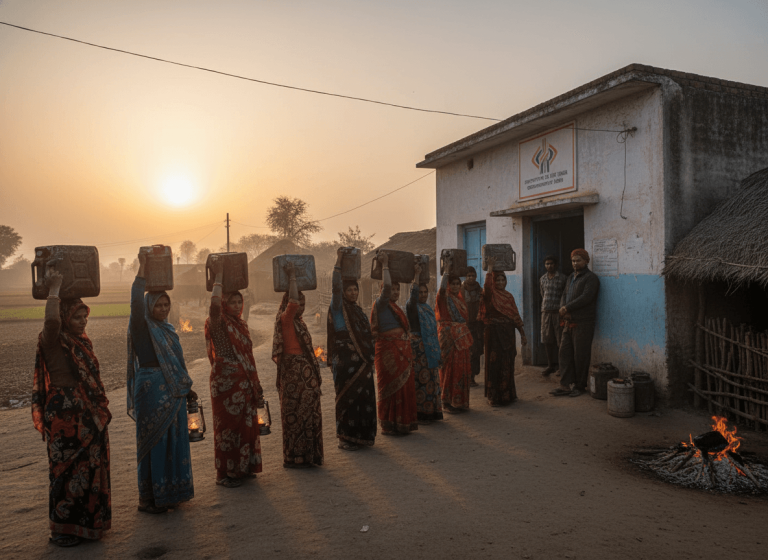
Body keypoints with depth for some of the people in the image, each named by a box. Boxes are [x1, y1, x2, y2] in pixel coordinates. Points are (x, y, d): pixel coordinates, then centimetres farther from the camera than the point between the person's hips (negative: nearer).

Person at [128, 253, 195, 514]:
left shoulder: (167, 329, 15)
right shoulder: (142, 326, -7)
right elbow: (136, 302, -26)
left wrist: (186, 387, 21)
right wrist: (142, 270, -29)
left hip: (173, 391, 8)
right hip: (151, 391, -7)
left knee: (174, 438, 13)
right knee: (153, 441, -1)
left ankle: (170, 491, 26)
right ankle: (149, 498, 10)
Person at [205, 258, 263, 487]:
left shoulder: (242, 324, 14)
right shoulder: (218, 324, -8)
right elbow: (214, 303, -31)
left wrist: (255, 384, 17)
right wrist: (219, 276, -24)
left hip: (245, 383, 7)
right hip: (226, 383, -7)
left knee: (247, 424, 11)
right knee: (228, 425, -1)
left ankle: (243, 467, 24)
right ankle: (225, 473, 10)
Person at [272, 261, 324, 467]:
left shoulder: (298, 321, 12)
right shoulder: (285, 319, -14)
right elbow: (292, 300, -25)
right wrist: (291, 277, -21)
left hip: (306, 375, 9)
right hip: (293, 375, -9)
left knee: (308, 413, 14)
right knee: (295, 414, -2)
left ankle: (307, 455, 25)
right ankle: (294, 458, 8)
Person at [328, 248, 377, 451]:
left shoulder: (358, 310, 17)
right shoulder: (338, 308, -4)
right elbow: (336, 287, -21)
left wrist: (370, 356, 16)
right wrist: (338, 262, -23)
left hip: (362, 362, 7)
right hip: (345, 362, -7)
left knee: (365, 397, 8)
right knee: (348, 398, -3)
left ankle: (362, 435, 20)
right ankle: (345, 439, 6)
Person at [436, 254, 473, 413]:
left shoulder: (460, 297, 13)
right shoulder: (444, 297, -10)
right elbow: (442, 287, -23)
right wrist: (447, 269, -25)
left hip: (462, 337, 7)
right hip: (448, 337, -7)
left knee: (462, 368, 8)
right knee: (450, 368, -5)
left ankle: (460, 401, 17)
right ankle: (448, 401, 3)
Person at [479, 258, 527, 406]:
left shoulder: (509, 296, 13)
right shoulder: (490, 295, -4)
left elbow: (515, 316, 14)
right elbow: (487, 285, -29)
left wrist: (522, 334, 13)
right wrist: (490, 267, -27)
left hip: (508, 333, 5)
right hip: (494, 332, -5)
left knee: (508, 364, 11)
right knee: (495, 363, -2)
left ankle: (507, 393, 24)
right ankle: (494, 396, 5)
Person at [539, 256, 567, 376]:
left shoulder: (563, 278, -3)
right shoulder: (542, 279, 12)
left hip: (558, 312, -5)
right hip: (546, 312, 5)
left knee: (561, 340, -1)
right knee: (547, 340, 7)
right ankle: (551, 365, 18)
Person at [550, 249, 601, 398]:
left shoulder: (591, 278, -8)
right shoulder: (571, 277, 18)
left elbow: (586, 297, -19)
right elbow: (564, 295, 14)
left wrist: (567, 308, -15)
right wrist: (563, 308, -6)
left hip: (583, 323, -8)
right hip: (569, 322, 8)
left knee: (580, 356, 0)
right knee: (565, 352, 5)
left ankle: (579, 385, 12)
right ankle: (566, 385, 10)